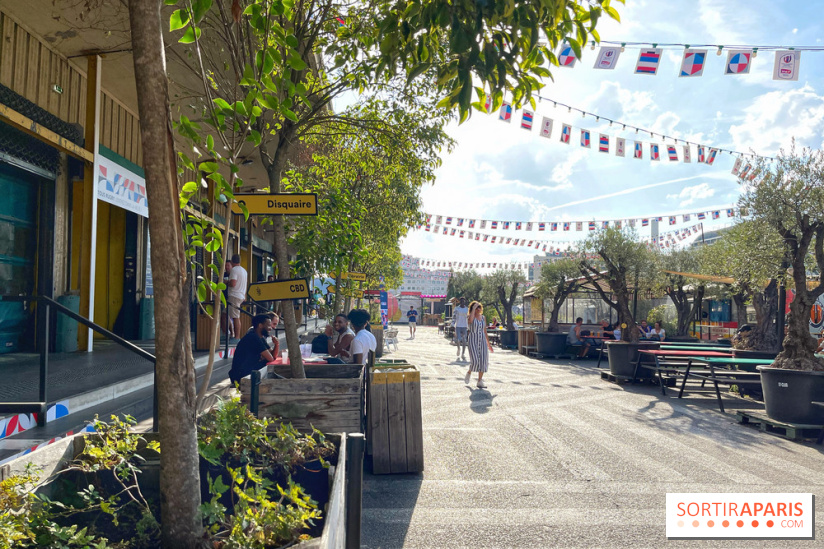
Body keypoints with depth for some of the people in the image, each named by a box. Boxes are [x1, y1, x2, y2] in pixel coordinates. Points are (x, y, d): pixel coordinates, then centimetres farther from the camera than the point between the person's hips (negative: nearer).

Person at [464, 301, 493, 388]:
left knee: (483, 361, -3)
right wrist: (474, 308, -23)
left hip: (482, 341, 5)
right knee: (475, 361, -14)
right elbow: (471, 320, -32)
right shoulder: (470, 318, -4)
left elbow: (485, 331, 16)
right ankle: (469, 373, 17)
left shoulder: (483, 317, 11)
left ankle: (480, 382, 5)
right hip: (473, 341, -5)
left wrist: (488, 344, 16)